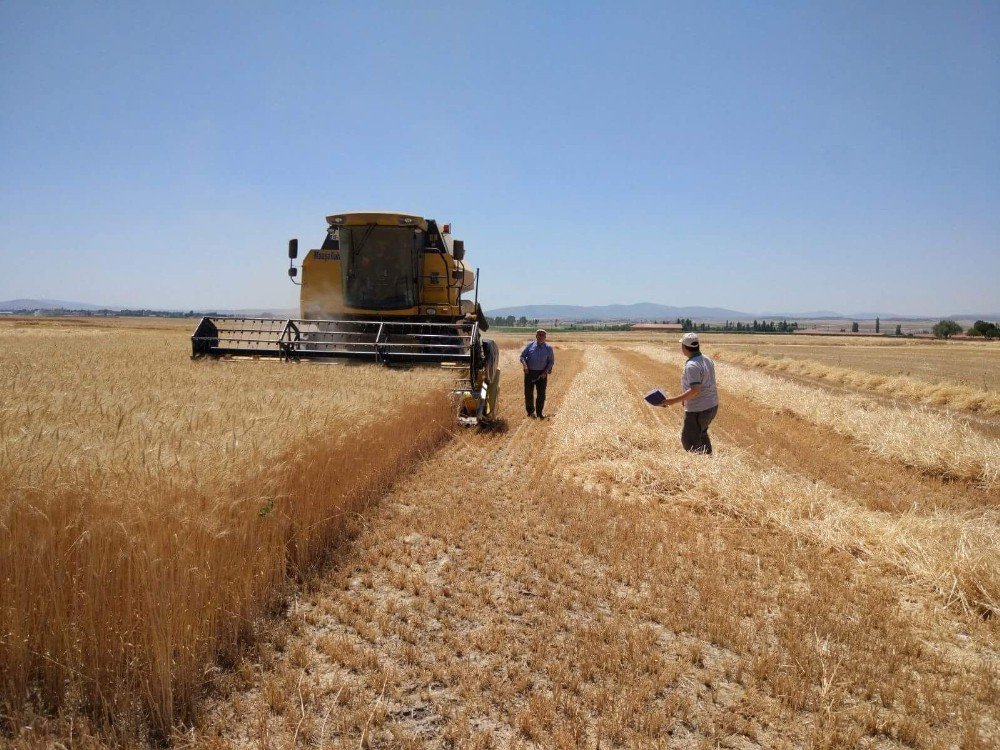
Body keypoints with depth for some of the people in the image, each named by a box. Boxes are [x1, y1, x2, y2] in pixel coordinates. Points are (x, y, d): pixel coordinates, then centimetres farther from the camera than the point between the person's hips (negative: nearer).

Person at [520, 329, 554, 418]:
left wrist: (546, 371, -9)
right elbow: (522, 356, 4)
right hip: (529, 372, 0)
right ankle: (530, 411, 21)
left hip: (542, 374, 0)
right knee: (528, 393, 4)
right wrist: (524, 365, -15)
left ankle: (539, 412, 16)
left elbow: (551, 361, 5)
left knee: (541, 394, 2)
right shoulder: (530, 345, 3)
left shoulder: (548, 348, 3)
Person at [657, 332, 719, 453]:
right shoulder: (707, 360, 5)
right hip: (712, 406, 10)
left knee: (689, 440, 2)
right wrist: (687, 397, 19)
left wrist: (675, 400, -27)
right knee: (701, 433, 31)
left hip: (698, 410, -10)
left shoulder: (692, 366, -24)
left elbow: (695, 390, -31)